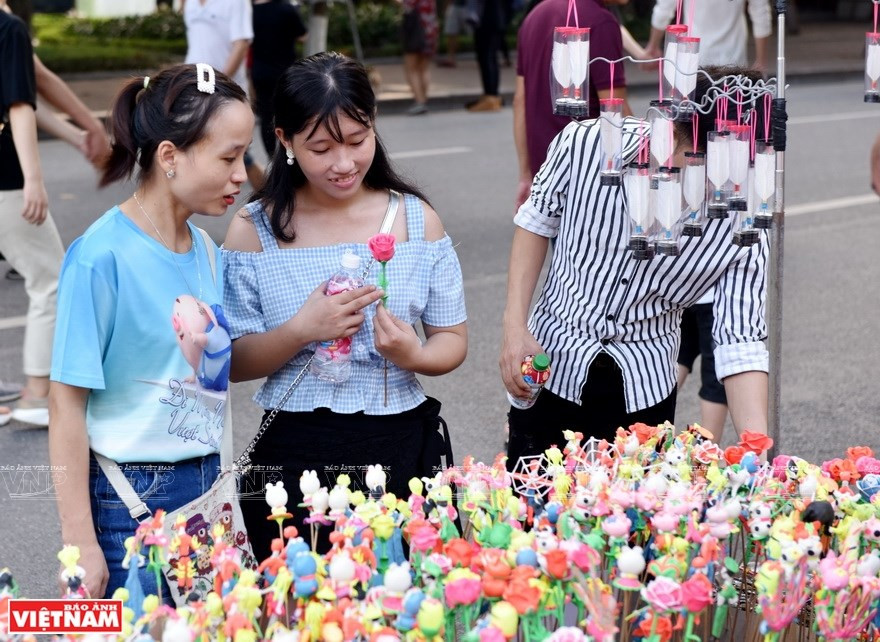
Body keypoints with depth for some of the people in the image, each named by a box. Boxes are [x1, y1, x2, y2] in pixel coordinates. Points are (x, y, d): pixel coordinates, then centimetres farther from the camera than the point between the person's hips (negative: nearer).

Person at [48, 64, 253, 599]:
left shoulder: (208, 253, 5)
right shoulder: (102, 257, -16)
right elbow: (68, 402, -14)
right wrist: (81, 542, -15)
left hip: (206, 489, 7)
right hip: (129, 502, -7)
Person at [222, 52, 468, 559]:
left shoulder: (417, 219, 1)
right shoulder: (254, 231, -2)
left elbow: (453, 340, 5)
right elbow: (233, 364, -2)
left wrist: (414, 355, -16)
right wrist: (301, 331, -19)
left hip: (399, 451, 1)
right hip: (293, 458, -1)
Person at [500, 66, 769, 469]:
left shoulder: (740, 225, -19)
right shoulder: (586, 144, -19)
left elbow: (740, 343, -19)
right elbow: (538, 221, -1)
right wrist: (514, 326, -7)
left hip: (644, 391, 0)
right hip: (550, 365, 0)